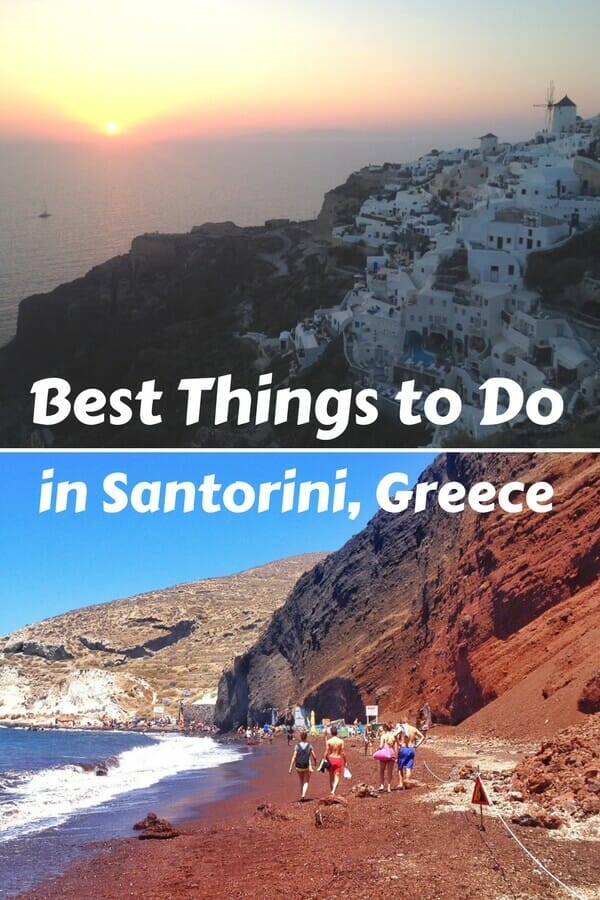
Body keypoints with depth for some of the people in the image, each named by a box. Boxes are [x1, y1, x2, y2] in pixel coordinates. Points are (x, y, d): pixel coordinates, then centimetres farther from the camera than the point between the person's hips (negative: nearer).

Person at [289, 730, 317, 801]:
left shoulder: (297, 746, -7)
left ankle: (302, 796, 26)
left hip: (299, 766, 1)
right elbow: (314, 757, -1)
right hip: (307, 766, -1)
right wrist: (315, 762, 21)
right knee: (306, 782, 3)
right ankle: (303, 795, -21)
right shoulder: (309, 746, -5)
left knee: (301, 782, 19)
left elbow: (294, 757, -13)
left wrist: (290, 768, -12)